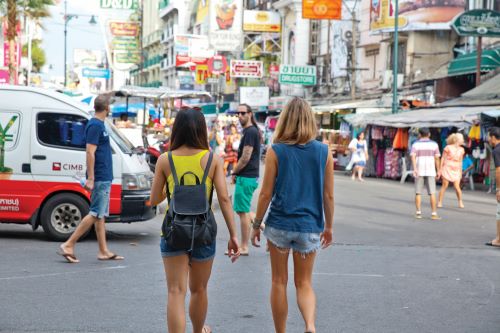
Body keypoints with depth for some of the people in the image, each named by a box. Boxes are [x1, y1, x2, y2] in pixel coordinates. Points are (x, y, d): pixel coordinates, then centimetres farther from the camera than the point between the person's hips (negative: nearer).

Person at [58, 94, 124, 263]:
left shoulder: (99, 125, 15)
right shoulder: (95, 125, -14)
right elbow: (90, 153, -20)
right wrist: (90, 178, -23)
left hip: (104, 178, 10)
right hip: (100, 179, -10)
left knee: (101, 215, 10)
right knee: (96, 214, -9)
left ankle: (104, 252, 14)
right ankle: (68, 245, -8)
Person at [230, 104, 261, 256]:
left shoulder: (250, 132, -16)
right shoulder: (252, 131, 16)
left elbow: (245, 157, -19)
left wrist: (234, 173, -7)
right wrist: (237, 173, 13)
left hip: (245, 177, -10)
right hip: (250, 176, 10)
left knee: (243, 212, -3)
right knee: (244, 211, 20)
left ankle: (244, 247, 3)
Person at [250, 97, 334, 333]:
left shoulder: (276, 151, -7)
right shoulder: (323, 152, -1)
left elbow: (266, 193, -7)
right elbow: (328, 194, 2)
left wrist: (256, 225, 5)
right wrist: (329, 226, 14)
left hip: (280, 224, -2)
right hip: (310, 227, 2)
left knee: (279, 282, 13)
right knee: (304, 284, 11)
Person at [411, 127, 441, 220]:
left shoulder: (415, 144, 0)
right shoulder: (434, 144, 2)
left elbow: (413, 156, -15)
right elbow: (437, 158, -2)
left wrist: (414, 169, -24)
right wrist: (438, 171, 5)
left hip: (419, 171, 0)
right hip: (430, 171, 0)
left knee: (418, 193, 10)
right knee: (432, 193, 2)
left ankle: (418, 213, 6)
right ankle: (434, 214, -4)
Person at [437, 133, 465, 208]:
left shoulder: (461, 150, 9)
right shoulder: (448, 148, -4)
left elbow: (460, 161, 17)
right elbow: (443, 158, -1)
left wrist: (460, 172, 17)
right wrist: (440, 169, -4)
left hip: (456, 170, 3)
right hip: (447, 168, -3)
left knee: (457, 187, -5)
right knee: (444, 186, -4)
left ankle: (460, 202, 10)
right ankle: (439, 202, 4)